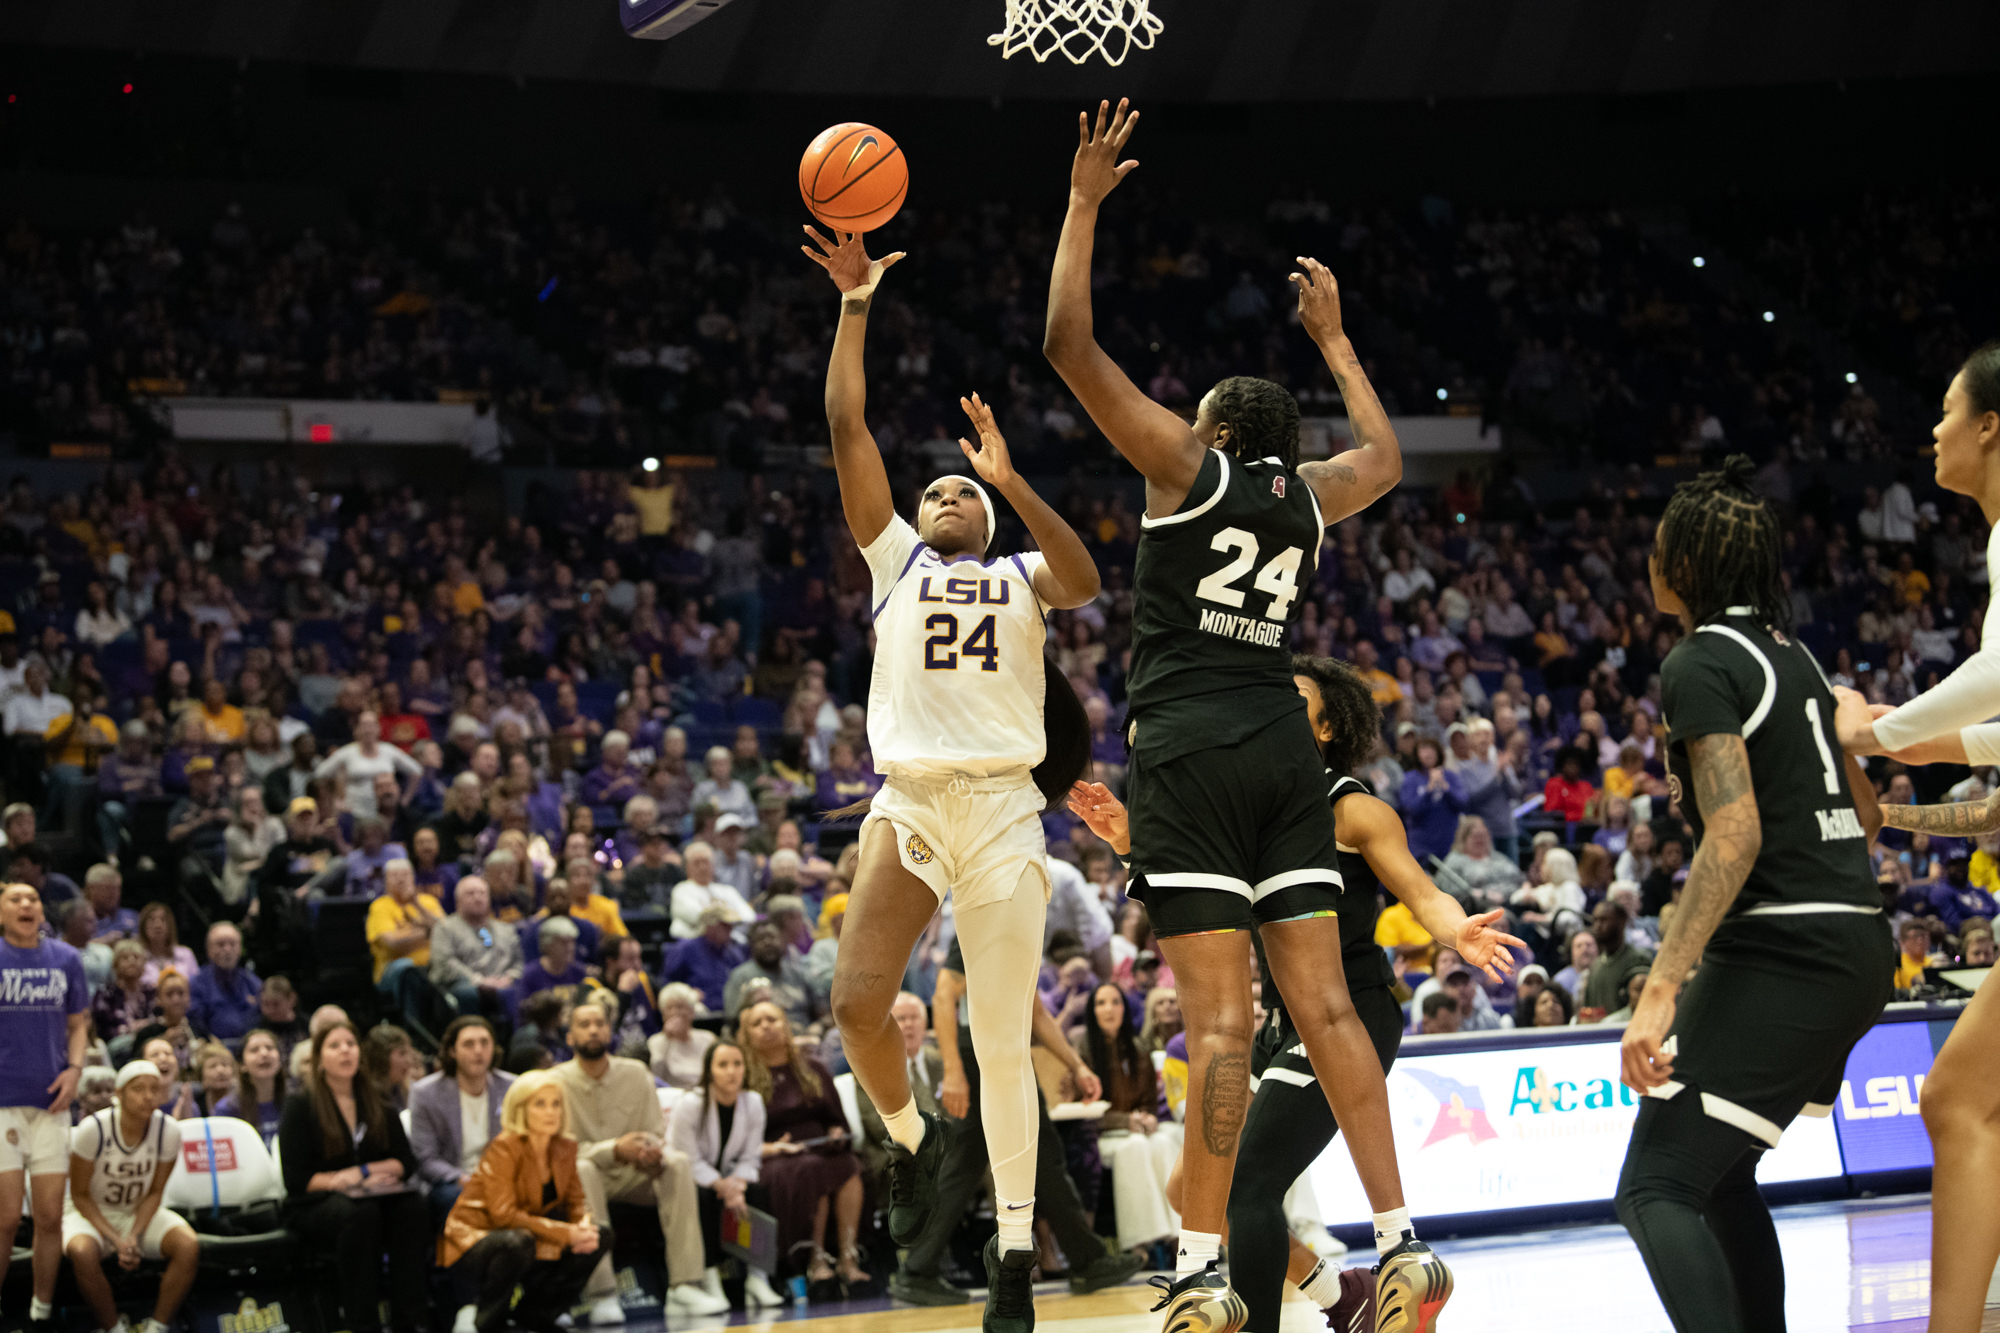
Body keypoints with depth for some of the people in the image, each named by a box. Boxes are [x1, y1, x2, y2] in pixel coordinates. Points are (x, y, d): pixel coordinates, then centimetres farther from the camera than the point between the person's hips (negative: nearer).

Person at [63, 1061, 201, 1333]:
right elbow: (80, 1195, -13)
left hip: (140, 1214, 3)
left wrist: (133, 1237, -19)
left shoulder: (168, 1130, -14)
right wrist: (116, 1240, -22)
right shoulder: (93, 1129, -23)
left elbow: (155, 1192, -3)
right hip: (91, 1214, -3)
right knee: (82, 1252, -38)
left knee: (189, 1245, -26)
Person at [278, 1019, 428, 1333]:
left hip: (374, 1197, 4)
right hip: (314, 1207, -4)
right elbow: (297, 1179, -5)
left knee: (411, 1207, -30)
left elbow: (405, 1163, 7)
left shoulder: (378, 1103, 14)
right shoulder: (301, 1105, 1)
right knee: (360, 1213, -38)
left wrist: (361, 1172, -12)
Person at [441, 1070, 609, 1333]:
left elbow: (575, 1202, 7)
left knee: (601, 1237, -6)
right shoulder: (505, 1148, -20)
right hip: (474, 1240, -7)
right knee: (518, 1243, -40)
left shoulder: (565, 1148, 1)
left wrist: (584, 1225, -18)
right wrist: (565, 1234, -29)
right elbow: (503, 1214, -26)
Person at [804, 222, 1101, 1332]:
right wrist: (855, 307, 3)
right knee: (857, 1004, -16)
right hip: (907, 801, 1)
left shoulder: (1021, 575, 15)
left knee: (1002, 1043, -2)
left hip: (1001, 811, -1)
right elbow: (847, 429, 8)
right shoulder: (894, 560, 16)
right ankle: (910, 1139, 16)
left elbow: (1085, 581, -9)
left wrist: (1011, 482, -16)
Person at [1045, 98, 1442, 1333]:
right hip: (1283, 746, 5)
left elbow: (1070, 343, -2)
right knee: (1325, 1002, 3)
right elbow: (1387, 458, 40)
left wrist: (1085, 201, 5)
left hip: (1191, 747, -5)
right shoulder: (1311, 493, 16)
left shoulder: (1190, 466, 2)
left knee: (1222, 1017, -12)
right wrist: (1333, 337, 46)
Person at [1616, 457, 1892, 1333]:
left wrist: (1661, 989, -25)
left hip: (1779, 954, -9)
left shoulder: (1700, 665, -10)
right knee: (1718, 1170, 23)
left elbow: (1735, 835, -21)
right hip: (1856, 946, 9)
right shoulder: (1790, 653, 16)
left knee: (1655, 1192, -13)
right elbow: (1863, 812, 22)